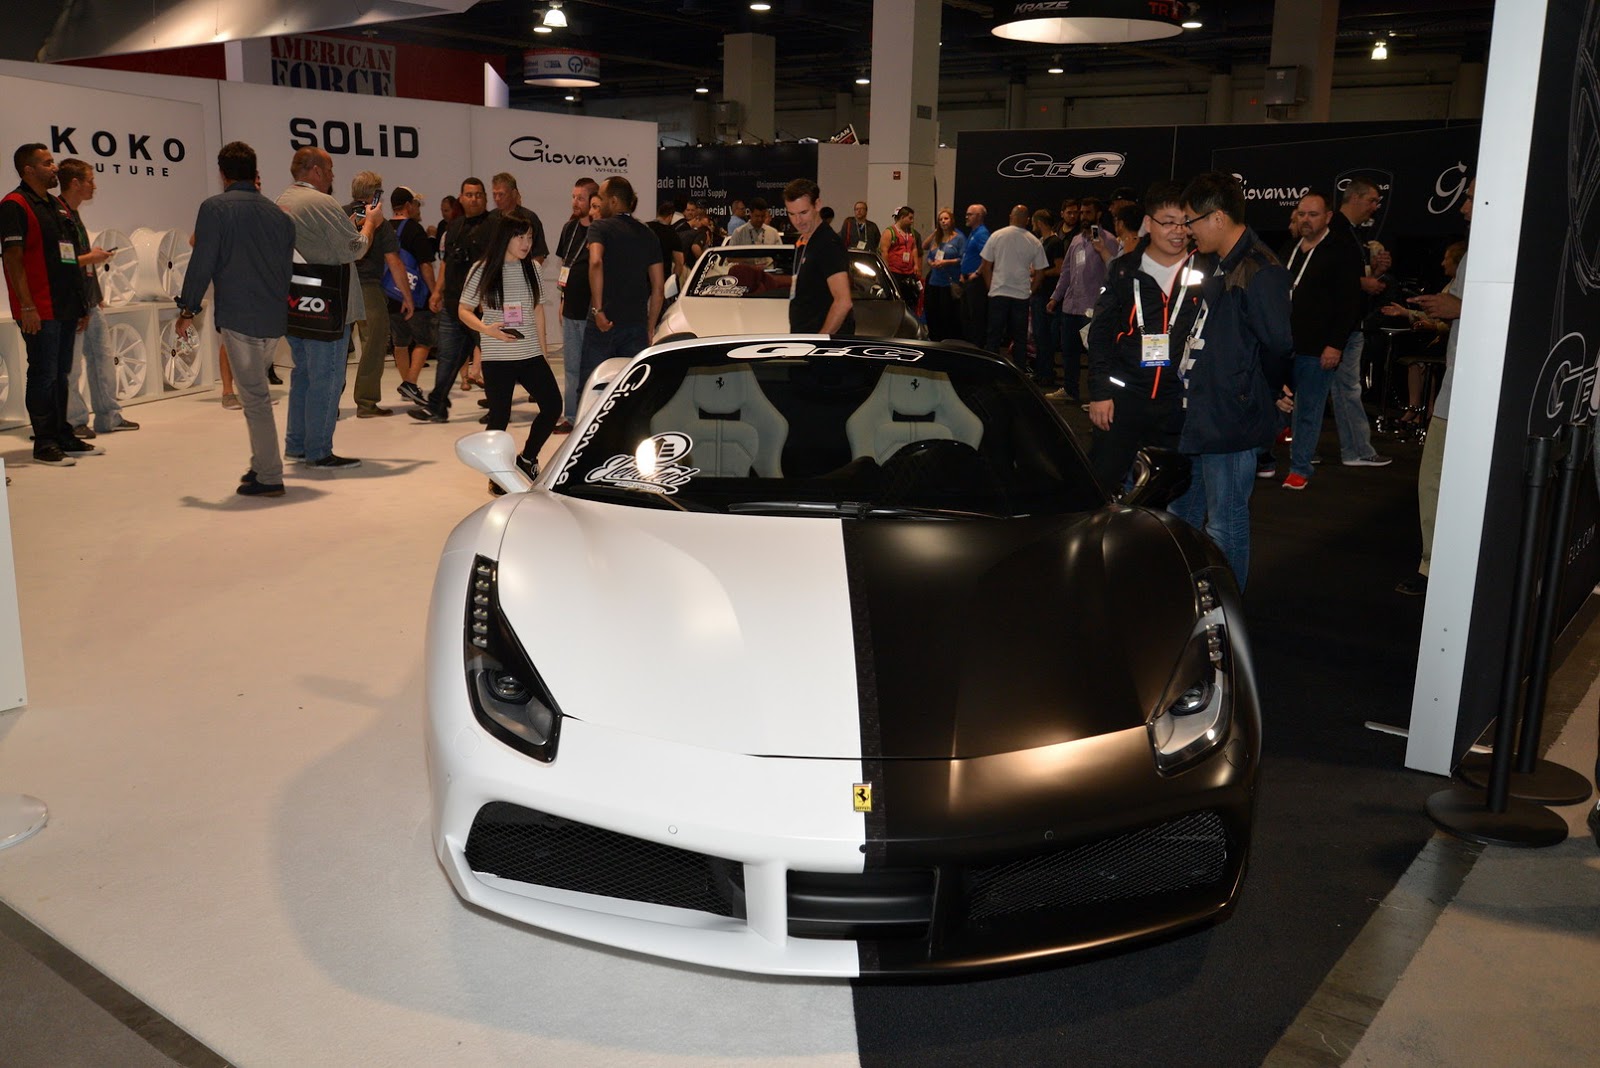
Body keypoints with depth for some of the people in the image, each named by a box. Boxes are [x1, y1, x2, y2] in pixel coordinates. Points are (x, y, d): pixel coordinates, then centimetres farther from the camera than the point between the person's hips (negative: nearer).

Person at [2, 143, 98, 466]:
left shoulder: (58, 206, 18)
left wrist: (80, 303, 19)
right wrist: (26, 306, -19)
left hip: (65, 307, 8)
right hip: (39, 310, -8)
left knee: (61, 373, 13)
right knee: (43, 375, -4)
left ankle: (63, 437, 21)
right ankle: (44, 444, 3)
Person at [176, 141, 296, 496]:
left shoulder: (214, 208, -5)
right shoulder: (277, 213, 11)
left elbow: (201, 262, -9)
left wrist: (188, 309, 0)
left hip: (238, 317, -6)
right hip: (275, 319, 6)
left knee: (254, 396, -2)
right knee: (255, 390, 19)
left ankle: (269, 477, 1)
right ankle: (261, 464, 22)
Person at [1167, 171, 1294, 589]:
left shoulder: (1258, 272, -19)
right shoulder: (1213, 265, 13)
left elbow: (1278, 344, -22)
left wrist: (1268, 394, -7)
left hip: (1231, 420, -10)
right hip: (1197, 414, 11)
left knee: (1225, 523, 1)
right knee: (1181, 512, 20)